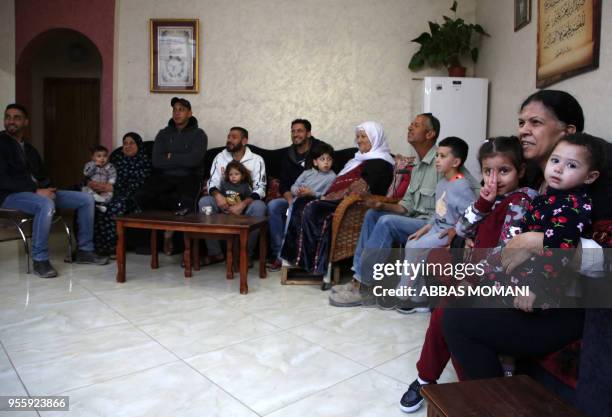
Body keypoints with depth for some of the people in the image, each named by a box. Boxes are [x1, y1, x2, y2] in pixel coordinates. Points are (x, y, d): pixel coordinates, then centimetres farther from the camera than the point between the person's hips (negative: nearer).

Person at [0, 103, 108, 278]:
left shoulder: (30, 149, 21)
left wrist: (48, 189, -7)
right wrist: (36, 190, -22)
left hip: (39, 192, 7)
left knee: (86, 199, -4)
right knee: (46, 204, -40)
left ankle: (85, 250, -1)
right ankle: (40, 259, -27)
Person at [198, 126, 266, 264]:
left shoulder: (256, 160, -1)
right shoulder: (220, 157, 8)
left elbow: (260, 188, -11)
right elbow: (212, 182, 1)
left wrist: (243, 204, -27)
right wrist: (217, 195, -24)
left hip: (247, 203, -2)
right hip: (224, 202, 3)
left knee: (259, 206, -34)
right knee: (204, 201, -25)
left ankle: (246, 254, -17)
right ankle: (215, 252, -16)